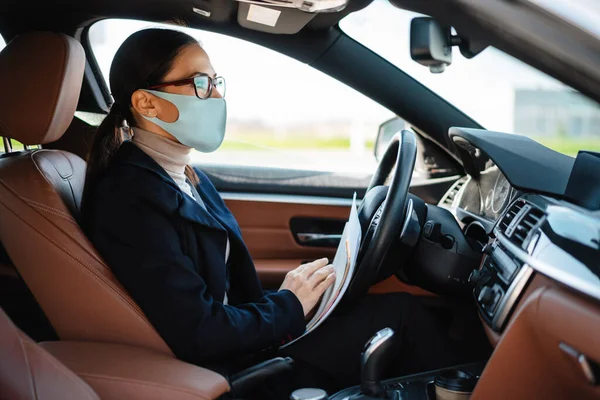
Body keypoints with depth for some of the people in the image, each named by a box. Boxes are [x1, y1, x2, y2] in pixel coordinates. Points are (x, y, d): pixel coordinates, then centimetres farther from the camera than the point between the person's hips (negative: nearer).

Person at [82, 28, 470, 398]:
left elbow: (230, 286, 9)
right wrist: (287, 306, -12)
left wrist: (288, 295, -5)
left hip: (242, 342, 8)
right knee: (401, 312, -4)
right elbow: (198, 334, -24)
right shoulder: (129, 200, -22)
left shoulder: (189, 178, 7)